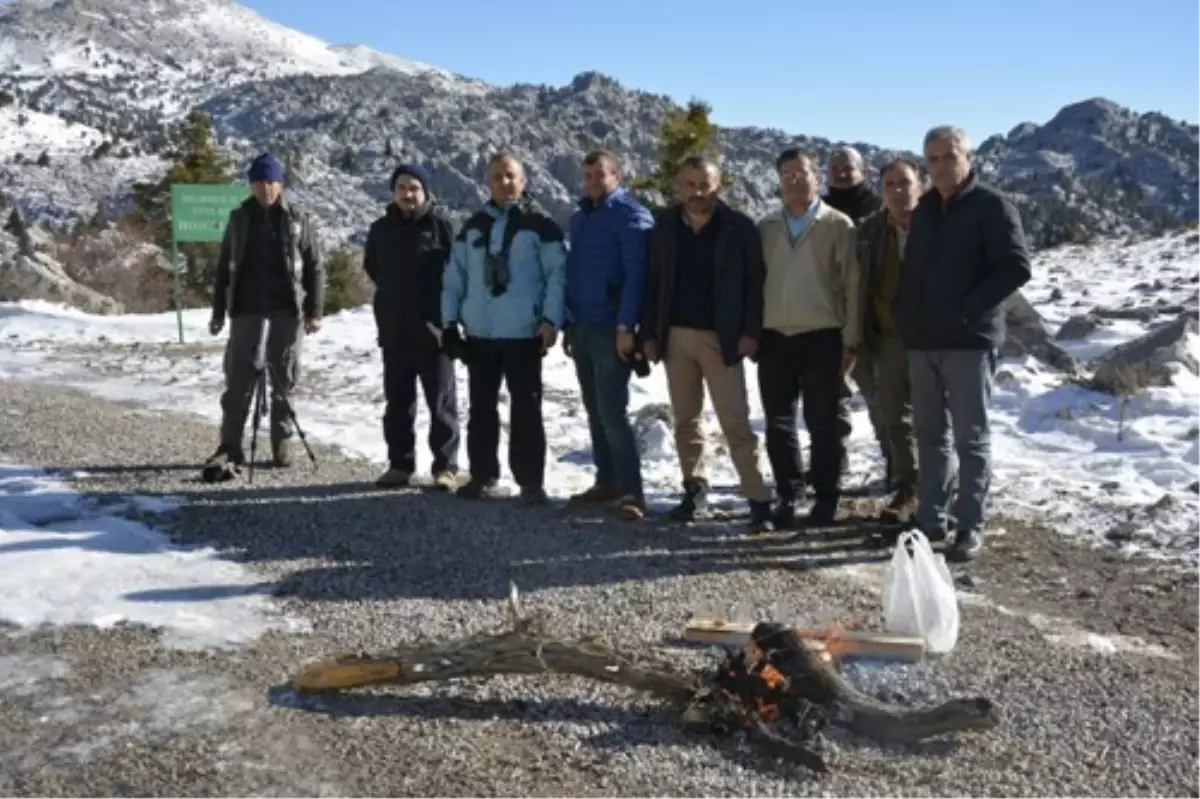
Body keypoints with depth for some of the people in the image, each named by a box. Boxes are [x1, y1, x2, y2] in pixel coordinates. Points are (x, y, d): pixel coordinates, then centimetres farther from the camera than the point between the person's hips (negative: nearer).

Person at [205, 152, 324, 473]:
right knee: (238, 375, 0)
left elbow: (315, 267, 2)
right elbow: (224, 267, 11)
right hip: (246, 306, 1)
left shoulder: (298, 220, 2)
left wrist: (315, 311, -5)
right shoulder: (239, 218, 8)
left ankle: (282, 442, 14)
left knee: (284, 377, 5)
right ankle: (231, 444, 5)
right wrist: (218, 311, 7)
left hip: (287, 307, -1)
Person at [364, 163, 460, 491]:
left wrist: (447, 307, -5)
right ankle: (400, 464, 19)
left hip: (434, 328, -5)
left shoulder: (441, 225, -6)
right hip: (394, 329, 5)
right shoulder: (382, 228, 10)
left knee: (441, 401, 0)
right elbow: (371, 267, 24)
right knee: (398, 400, 10)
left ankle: (445, 466, 7)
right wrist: (393, 293, 14)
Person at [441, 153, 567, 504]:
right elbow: (454, 277, 13)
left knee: (526, 409, 0)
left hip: (524, 334, -4)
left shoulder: (540, 226, -1)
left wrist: (551, 320, -16)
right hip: (479, 333, 4)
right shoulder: (473, 227, 13)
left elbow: (558, 274, -7)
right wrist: (450, 321, 5)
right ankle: (483, 475, 21)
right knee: (481, 408, 10)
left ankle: (531, 481, 6)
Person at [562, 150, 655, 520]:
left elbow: (635, 275, -14)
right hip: (581, 328, 8)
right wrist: (567, 324, 16)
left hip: (611, 329, -8)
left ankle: (630, 491, -8)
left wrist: (625, 326, -21)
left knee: (612, 411, -12)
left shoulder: (631, 216, -6)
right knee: (595, 410, 11)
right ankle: (607, 482, 20)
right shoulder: (579, 218, 17)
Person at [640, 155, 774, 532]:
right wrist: (649, 333, 4)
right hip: (676, 335, 4)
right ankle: (695, 488, 23)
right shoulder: (664, 228, 7)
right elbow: (652, 283, 9)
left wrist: (750, 332, -12)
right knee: (686, 418, 11)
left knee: (735, 421, -6)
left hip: (721, 337, -4)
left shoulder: (738, 227, -4)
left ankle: (759, 499, -3)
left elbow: (754, 281, -5)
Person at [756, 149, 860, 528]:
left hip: (822, 337, -4)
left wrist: (850, 339, -8)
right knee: (778, 423, 7)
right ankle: (788, 495, 18)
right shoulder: (766, 227, 11)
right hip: (774, 337, 4)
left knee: (822, 423, 2)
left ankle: (826, 498, 13)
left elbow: (852, 286, -4)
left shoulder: (838, 224, -1)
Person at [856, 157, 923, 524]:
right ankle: (906, 489, 20)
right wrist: (861, 338, 3)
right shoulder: (870, 230, 4)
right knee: (895, 419, 8)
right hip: (889, 338, 3)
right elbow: (860, 286, 6)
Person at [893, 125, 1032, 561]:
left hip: (970, 340, -6)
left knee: (972, 438, 0)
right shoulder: (924, 209, 14)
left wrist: (967, 309, -16)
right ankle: (930, 518, 20)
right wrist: (904, 313, 7)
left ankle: (970, 526, 5)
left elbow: (1017, 267, -13)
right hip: (922, 340, 7)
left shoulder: (992, 206, -6)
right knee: (929, 434, 11)